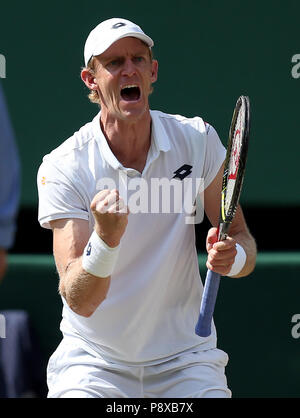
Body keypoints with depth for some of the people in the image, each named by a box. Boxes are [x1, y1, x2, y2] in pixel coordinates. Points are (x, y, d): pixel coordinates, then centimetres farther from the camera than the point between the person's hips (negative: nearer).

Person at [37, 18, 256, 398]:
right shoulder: (62, 169, -13)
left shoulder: (198, 141, -4)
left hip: (185, 362, 2)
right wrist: (105, 239, -38)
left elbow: (242, 238, 3)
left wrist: (233, 256, -20)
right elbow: (79, 302, -20)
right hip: (92, 363, -2)